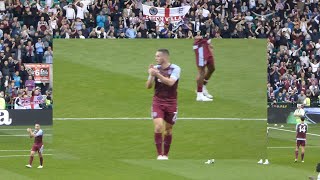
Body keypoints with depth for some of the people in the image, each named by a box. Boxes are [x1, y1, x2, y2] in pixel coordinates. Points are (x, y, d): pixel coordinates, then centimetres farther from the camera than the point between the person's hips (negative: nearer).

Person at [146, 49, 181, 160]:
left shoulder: (175, 69, -8)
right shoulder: (155, 68, 2)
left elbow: (170, 82, -23)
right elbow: (148, 86, 0)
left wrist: (157, 74, -29)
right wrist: (151, 75, -17)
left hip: (171, 103, -1)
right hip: (157, 102, 1)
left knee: (168, 129, 7)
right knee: (158, 127, -16)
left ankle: (165, 155, 21)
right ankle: (159, 155, -12)